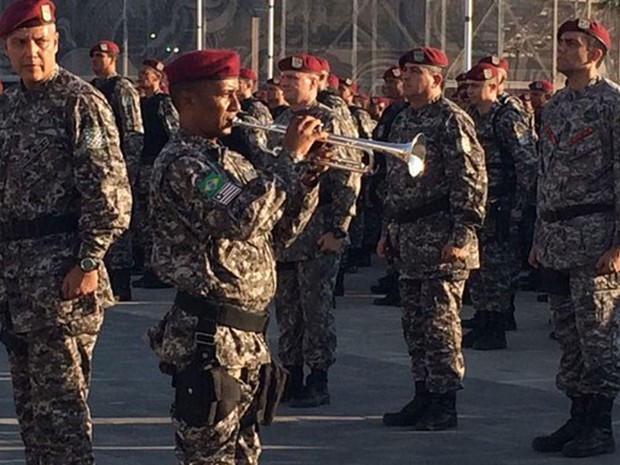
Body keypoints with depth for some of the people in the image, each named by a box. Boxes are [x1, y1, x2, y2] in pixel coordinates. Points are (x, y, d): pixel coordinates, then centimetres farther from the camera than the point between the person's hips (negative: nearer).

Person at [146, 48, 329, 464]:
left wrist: (308, 175, 2)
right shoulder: (180, 164, -13)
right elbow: (241, 220, -27)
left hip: (248, 337, 9)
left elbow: (279, 231, 17)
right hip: (209, 338, -9)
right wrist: (290, 157, -20)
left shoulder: (230, 161, 17)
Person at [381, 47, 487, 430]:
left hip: (441, 239, -9)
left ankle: (445, 406, -1)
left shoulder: (451, 120, -11)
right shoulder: (403, 121, 17)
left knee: (440, 322, -6)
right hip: (410, 239, 9)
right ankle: (424, 396, 20)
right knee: (415, 324, 12)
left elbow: (472, 181, -16)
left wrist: (461, 236, -20)